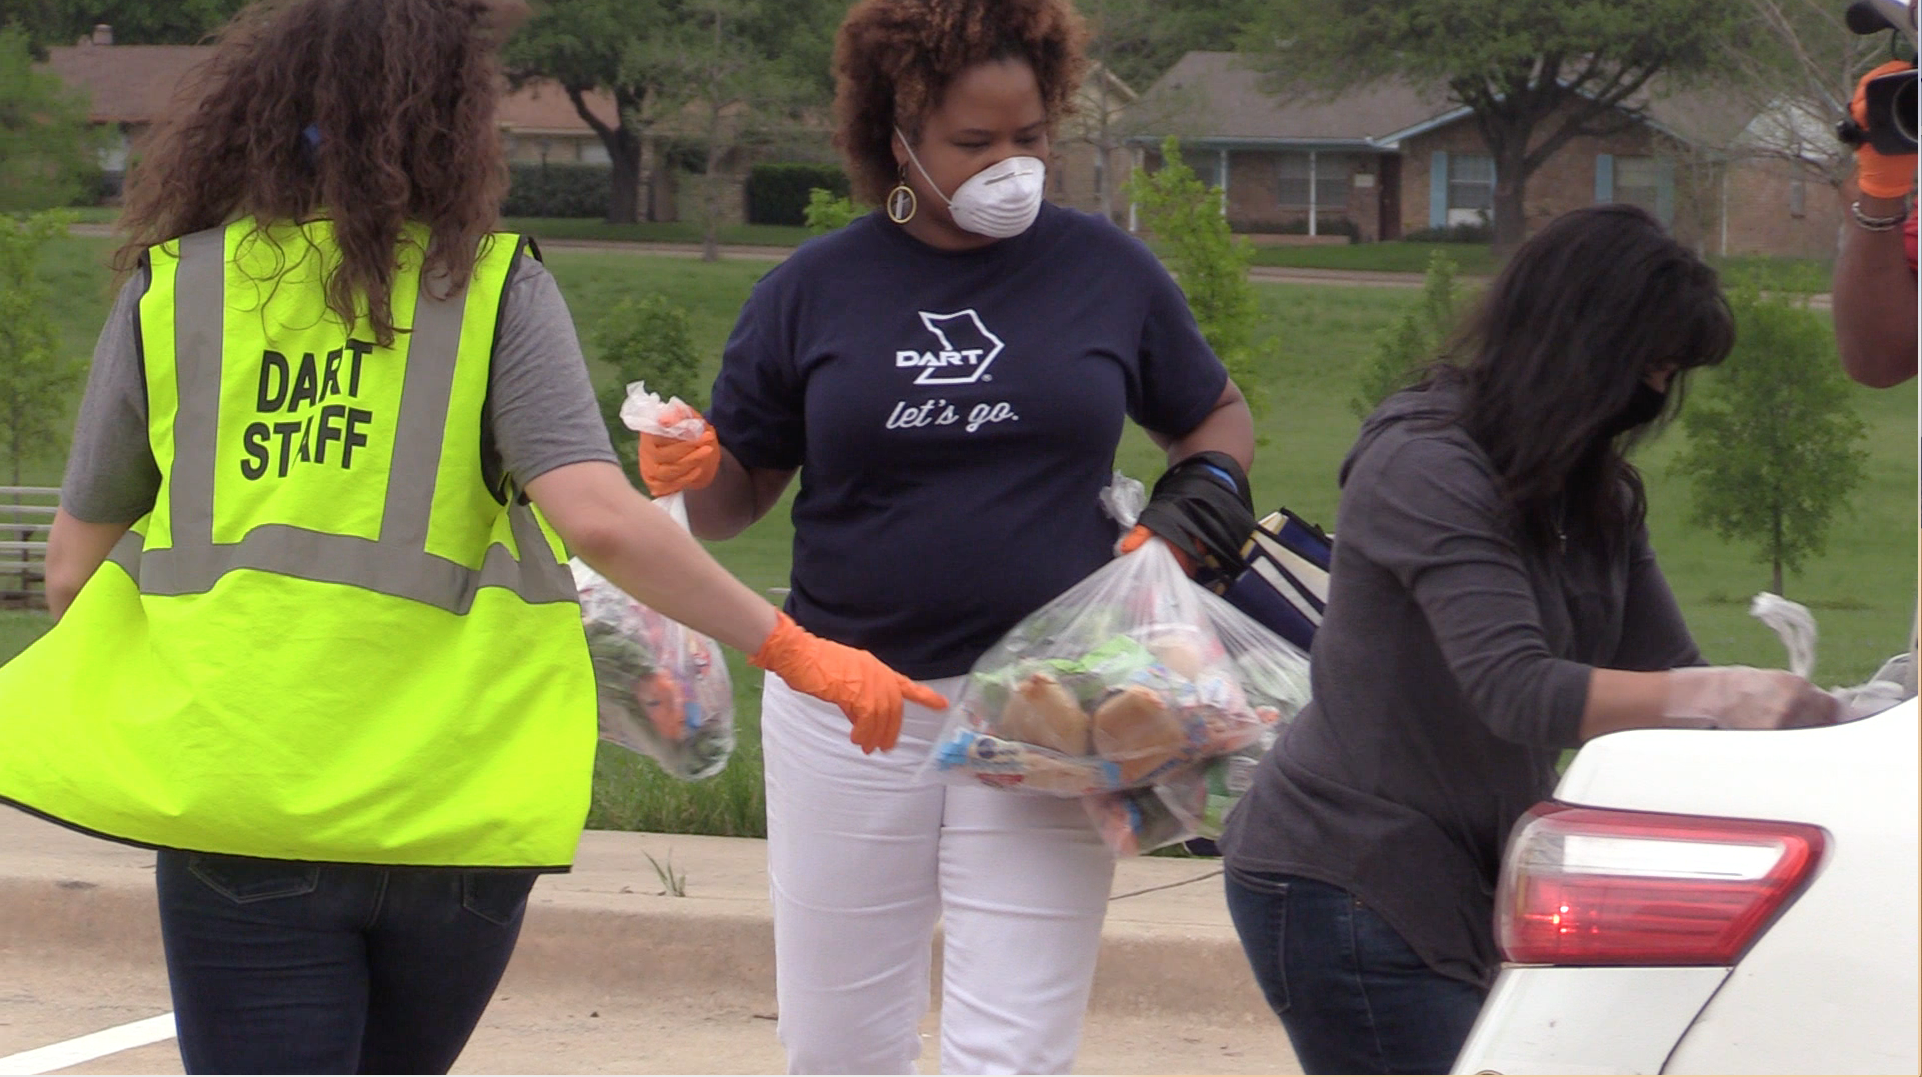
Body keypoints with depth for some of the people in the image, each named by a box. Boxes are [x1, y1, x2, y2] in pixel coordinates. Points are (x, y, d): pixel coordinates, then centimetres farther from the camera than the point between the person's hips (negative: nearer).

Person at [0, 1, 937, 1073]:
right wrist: (796, 651, -9)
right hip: (452, 805, 0)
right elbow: (598, 519, -15)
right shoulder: (493, 286, -3)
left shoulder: (170, 290, 3)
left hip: (235, 796, 0)